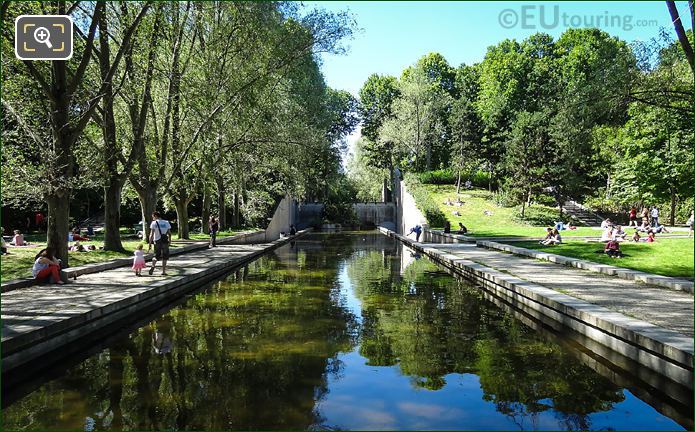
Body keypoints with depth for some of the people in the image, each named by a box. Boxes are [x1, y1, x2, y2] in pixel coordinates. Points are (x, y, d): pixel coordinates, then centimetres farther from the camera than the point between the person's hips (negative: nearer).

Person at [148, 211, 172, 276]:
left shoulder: (154, 223, -2)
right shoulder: (166, 222, 8)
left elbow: (151, 234, -7)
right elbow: (169, 234, 8)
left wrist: (150, 244, -6)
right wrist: (169, 241, 19)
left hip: (157, 242, -2)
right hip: (165, 242, 2)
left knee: (156, 256, 12)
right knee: (164, 257, 11)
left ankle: (153, 266, -16)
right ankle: (163, 271, 8)